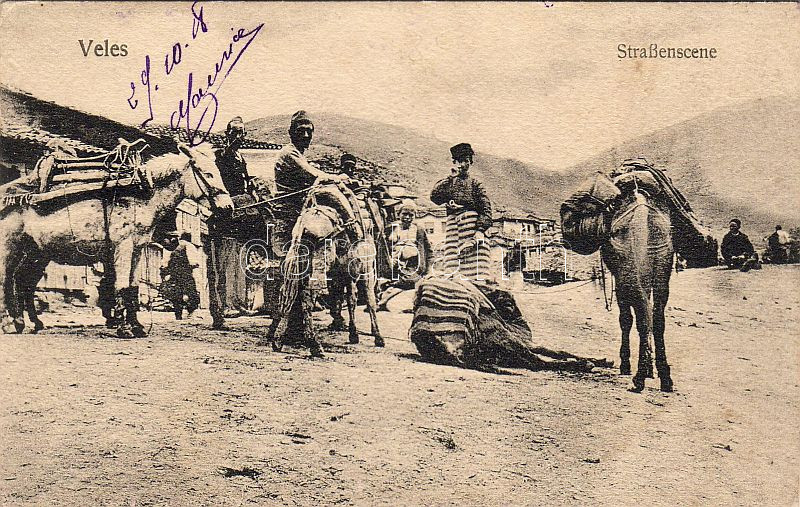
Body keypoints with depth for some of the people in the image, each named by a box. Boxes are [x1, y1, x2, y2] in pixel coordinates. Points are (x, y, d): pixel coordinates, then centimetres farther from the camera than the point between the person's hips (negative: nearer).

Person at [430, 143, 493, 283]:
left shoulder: (474, 183, 13)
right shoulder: (448, 183, 20)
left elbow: (486, 209, 3)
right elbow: (434, 196, -1)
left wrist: (481, 229, -11)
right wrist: (450, 177, 4)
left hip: (472, 224, -2)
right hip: (452, 225, 2)